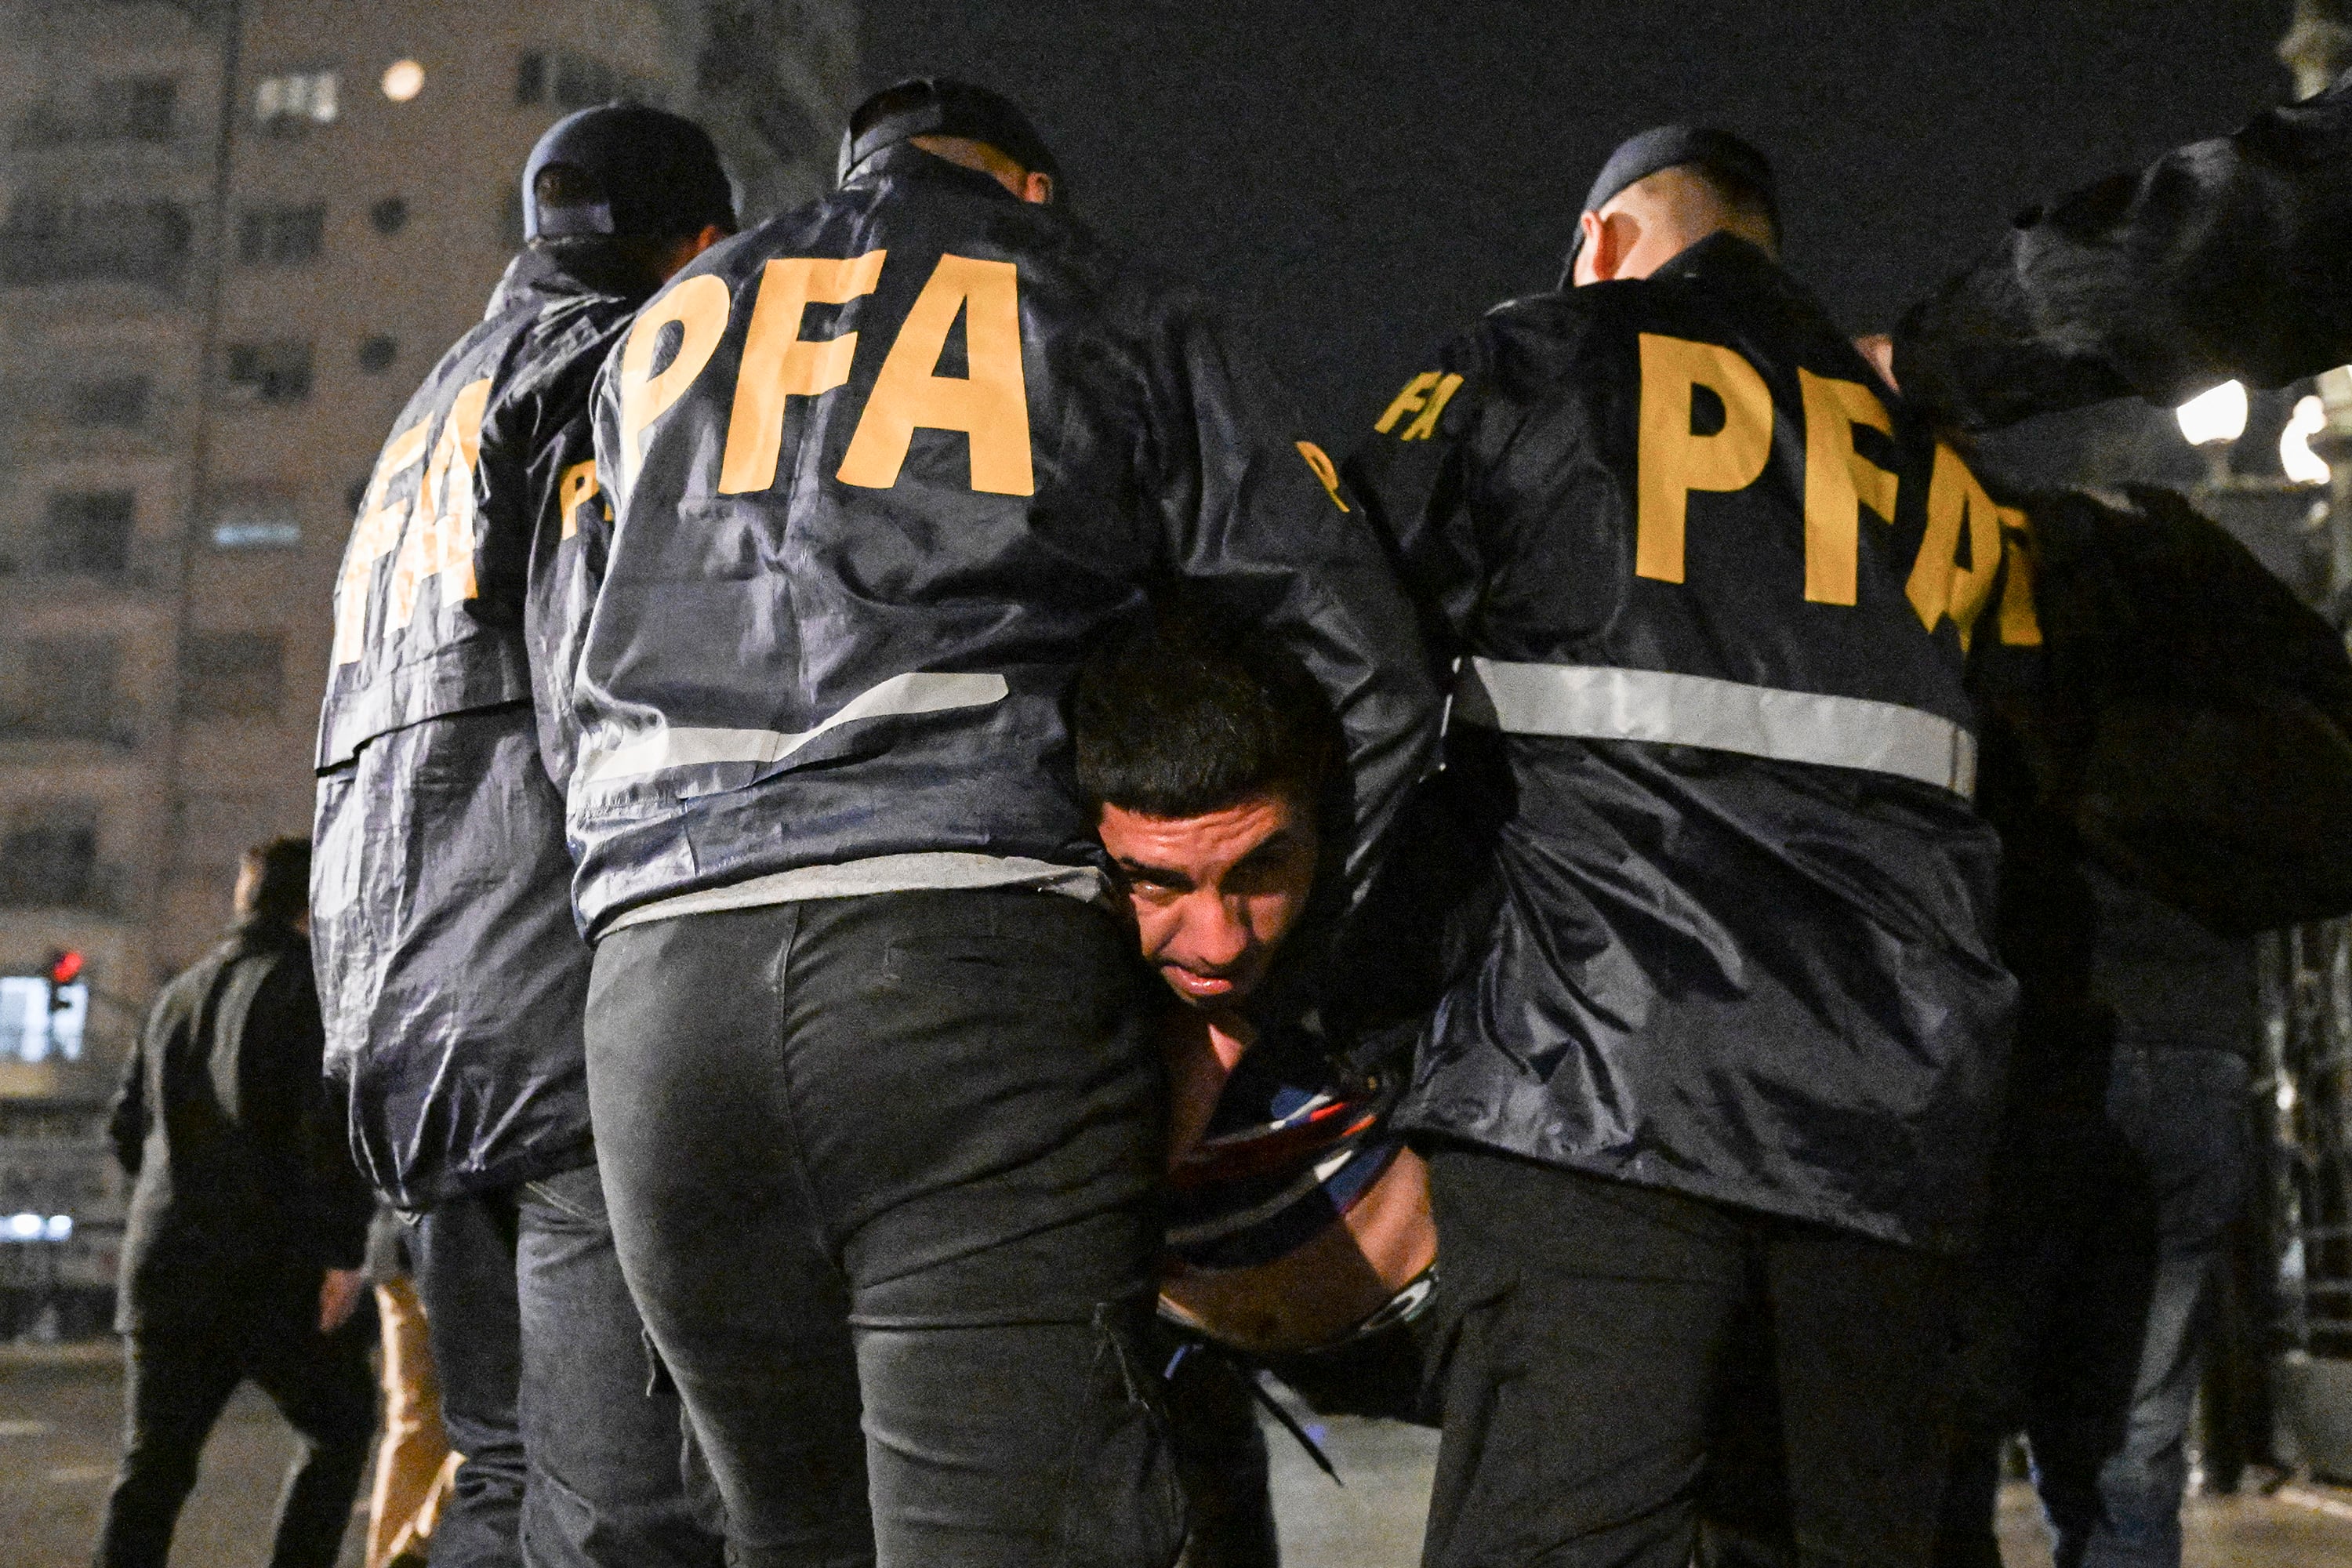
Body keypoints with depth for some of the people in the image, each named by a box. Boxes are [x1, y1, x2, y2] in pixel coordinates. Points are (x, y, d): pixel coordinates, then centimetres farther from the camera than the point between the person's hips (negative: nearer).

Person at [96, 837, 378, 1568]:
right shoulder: (314, 987, -7)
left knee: (153, 1465, 6)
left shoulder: (179, 994, 15)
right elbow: (332, 1120, -19)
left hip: (167, 1261, 6)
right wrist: (344, 1251, -17)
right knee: (339, 1427, 14)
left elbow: (127, 1128, 19)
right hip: (278, 1270, -5)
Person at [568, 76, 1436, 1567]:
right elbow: (1365, 674, 10)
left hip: (660, 975, 4)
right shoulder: (1122, 317, 17)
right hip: (985, 958, -4)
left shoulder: (667, 332, 28)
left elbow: (612, 660, 23)